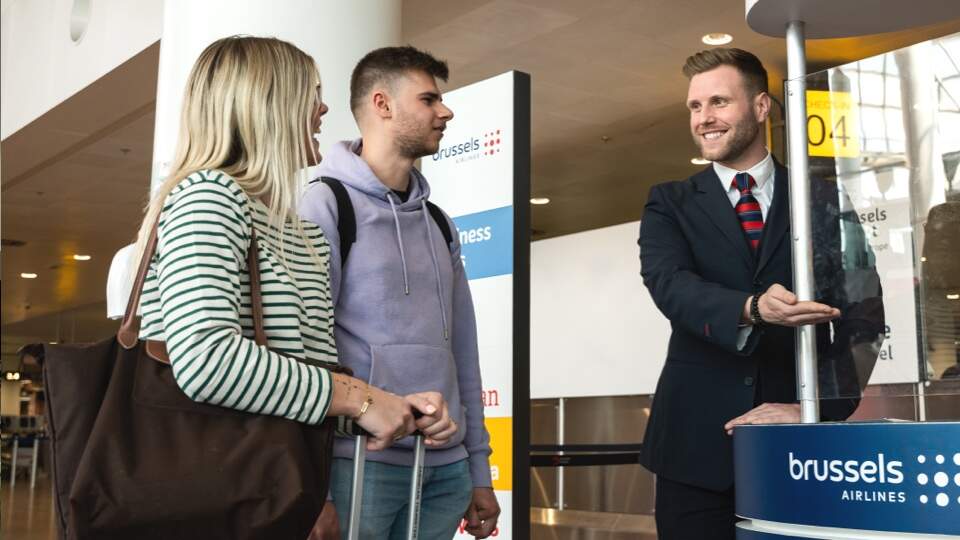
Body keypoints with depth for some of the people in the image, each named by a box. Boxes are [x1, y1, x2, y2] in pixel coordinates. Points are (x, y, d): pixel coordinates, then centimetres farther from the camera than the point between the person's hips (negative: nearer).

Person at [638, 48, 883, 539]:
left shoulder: (823, 201, 6)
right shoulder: (670, 204, 7)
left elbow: (863, 312, 0)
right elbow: (669, 284, -11)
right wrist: (751, 309, -30)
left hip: (801, 442, 0)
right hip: (698, 441, 1)